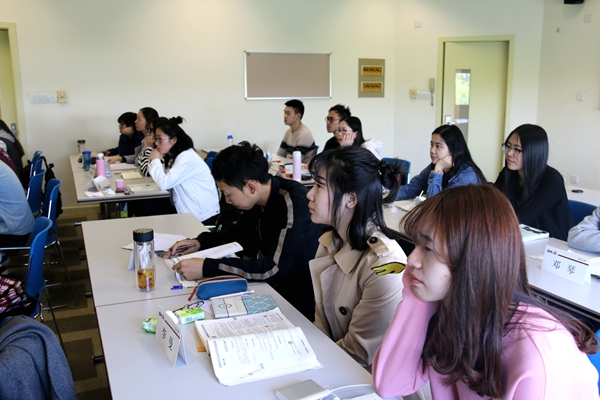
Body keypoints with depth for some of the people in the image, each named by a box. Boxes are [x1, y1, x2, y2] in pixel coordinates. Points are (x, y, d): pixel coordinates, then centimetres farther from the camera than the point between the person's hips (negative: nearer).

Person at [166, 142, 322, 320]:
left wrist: (207, 267, -29)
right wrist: (201, 242, 1)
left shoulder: (294, 204, -26)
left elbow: (275, 270, -30)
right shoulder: (258, 198, -2)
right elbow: (238, 230, 18)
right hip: (274, 287, 7)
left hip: (302, 301, -7)